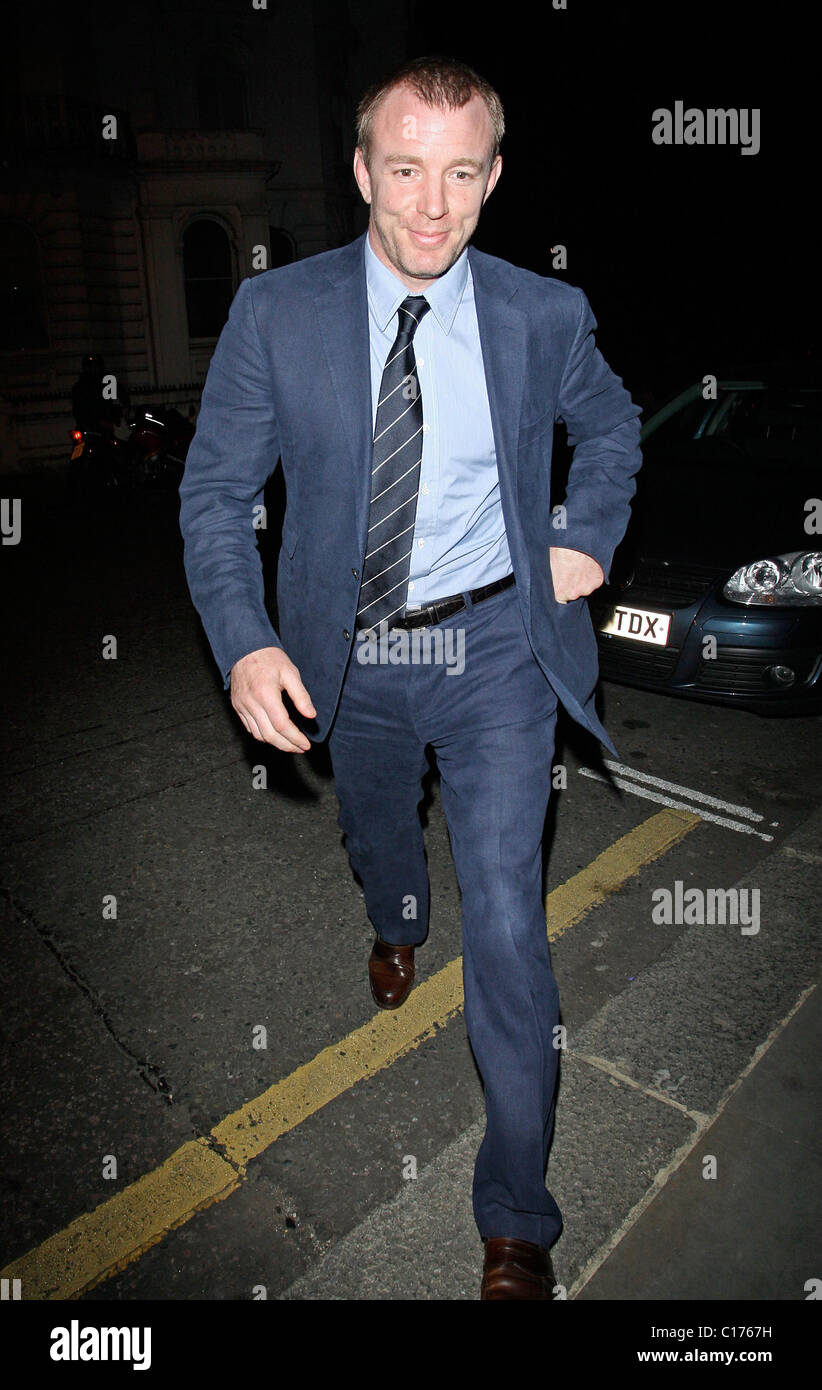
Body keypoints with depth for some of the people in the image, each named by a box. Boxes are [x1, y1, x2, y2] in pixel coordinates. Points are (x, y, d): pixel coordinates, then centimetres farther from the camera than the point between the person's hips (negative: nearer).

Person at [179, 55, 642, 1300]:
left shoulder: (544, 314, -5)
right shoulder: (276, 313, -7)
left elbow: (612, 423, 15)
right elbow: (216, 493, -5)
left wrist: (590, 537, -2)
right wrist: (245, 643, -20)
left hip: (497, 647, -1)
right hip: (350, 652, 2)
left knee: (506, 925, -5)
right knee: (375, 836, 26)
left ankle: (516, 1217, 16)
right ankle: (398, 925, 67)